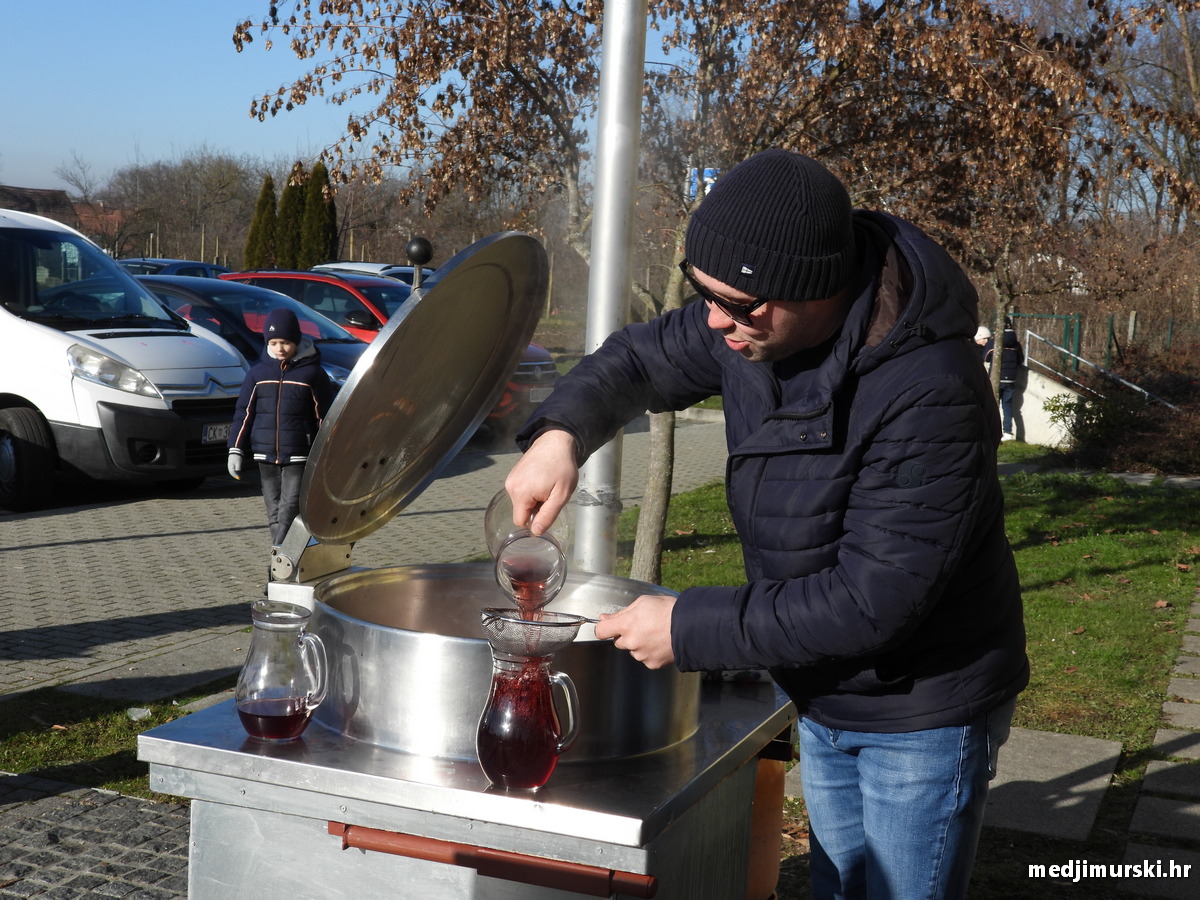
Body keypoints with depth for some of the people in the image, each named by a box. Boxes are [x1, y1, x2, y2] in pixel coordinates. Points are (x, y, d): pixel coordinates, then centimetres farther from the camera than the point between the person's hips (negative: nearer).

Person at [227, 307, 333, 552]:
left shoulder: (312, 372, -1)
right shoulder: (258, 372, 7)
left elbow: (324, 417, 2)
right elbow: (244, 413, 10)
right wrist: (236, 449, 4)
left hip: (299, 456, -4)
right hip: (265, 455, 4)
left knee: (291, 507, -12)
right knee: (274, 510, 8)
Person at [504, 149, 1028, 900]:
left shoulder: (930, 396, -34)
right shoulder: (755, 325, -11)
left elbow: (870, 602, -32)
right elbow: (641, 358, 6)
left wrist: (691, 627, -26)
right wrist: (560, 432, -14)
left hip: (923, 716, -7)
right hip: (825, 699, 7)